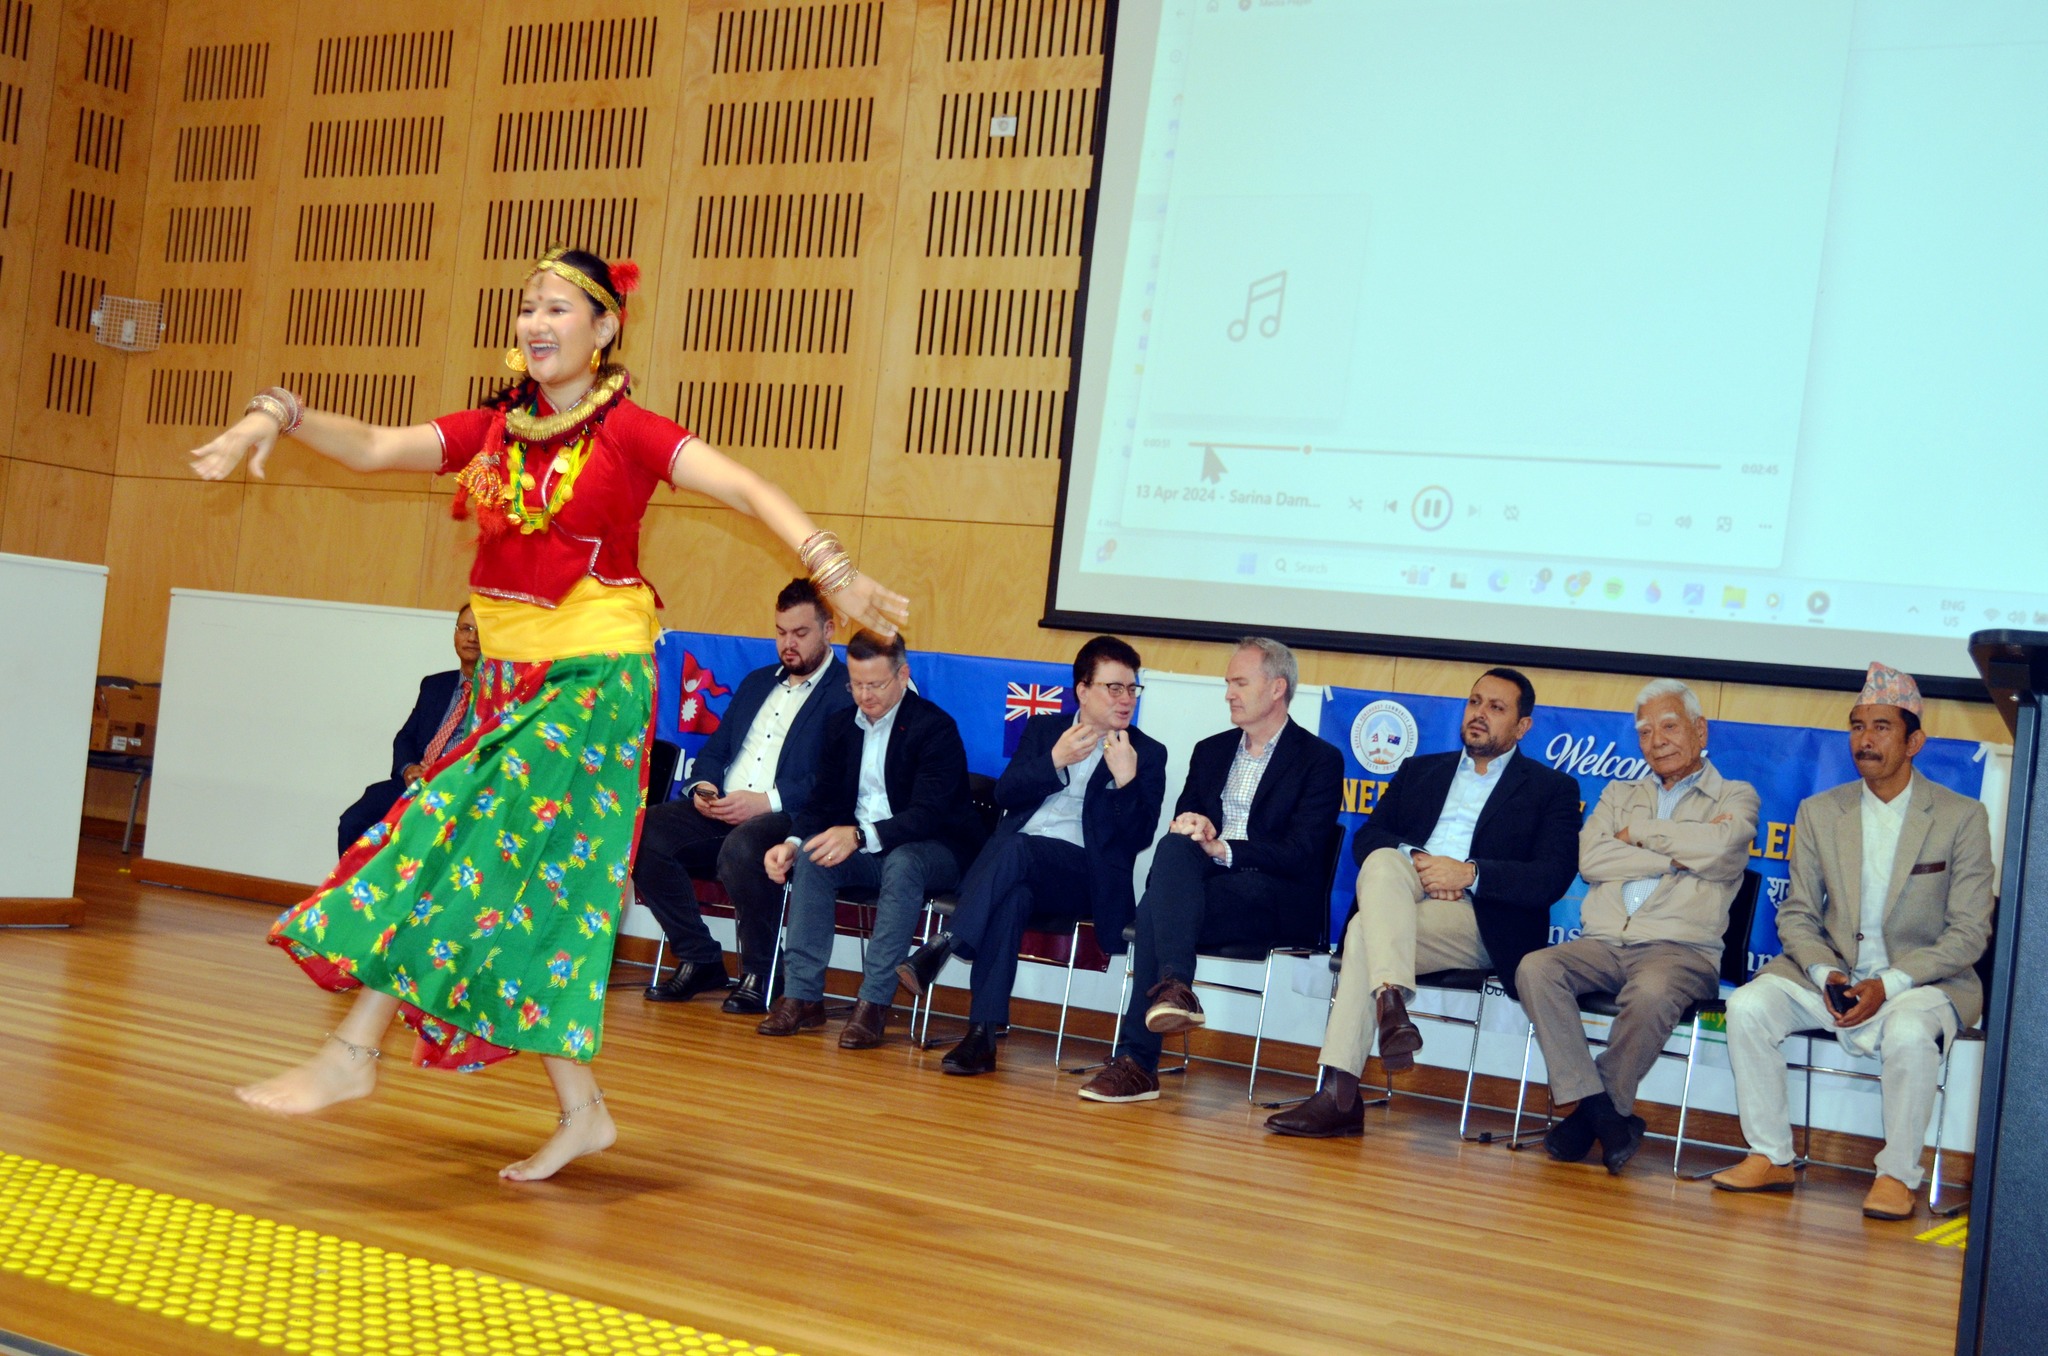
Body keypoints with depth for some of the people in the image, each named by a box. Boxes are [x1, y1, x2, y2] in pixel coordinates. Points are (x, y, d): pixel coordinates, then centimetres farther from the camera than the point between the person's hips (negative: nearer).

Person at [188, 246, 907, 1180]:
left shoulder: (628, 432, -5)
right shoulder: (492, 431, 10)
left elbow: (746, 489, -15)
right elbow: (374, 448, 4)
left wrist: (830, 570, -28)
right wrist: (279, 417, -12)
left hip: (591, 679, -6)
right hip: (507, 678, 6)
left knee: (464, 845, -13)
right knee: (533, 888, 6)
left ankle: (353, 1050, -5)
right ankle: (581, 1112, 14)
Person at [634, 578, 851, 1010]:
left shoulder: (848, 693, 1)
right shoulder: (757, 682, 26)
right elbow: (714, 748, 25)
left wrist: (767, 801, -21)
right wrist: (702, 786, 1)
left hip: (788, 818, -7)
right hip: (721, 811, 7)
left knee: (740, 847, -39)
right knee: (642, 833, -17)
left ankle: (760, 971, -15)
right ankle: (699, 959, -5)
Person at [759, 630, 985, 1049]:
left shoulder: (935, 727, -14)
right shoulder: (842, 725, 7)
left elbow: (927, 814, -25)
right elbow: (826, 802, 7)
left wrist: (860, 836, -40)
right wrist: (793, 843, -14)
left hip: (936, 852, -6)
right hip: (862, 850, 6)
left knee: (903, 862, -37)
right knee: (811, 857, -22)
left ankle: (874, 1002, -35)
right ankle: (803, 995, -21)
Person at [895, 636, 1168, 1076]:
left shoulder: (1148, 754, 11)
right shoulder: (1044, 730, 21)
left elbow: (1138, 837, 0)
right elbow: (1005, 793, 8)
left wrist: (1125, 780, -15)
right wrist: (1055, 762, -6)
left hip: (1084, 874, -2)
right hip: (1011, 867, 2)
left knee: (1017, 849, -36)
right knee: (1012, 897, -35)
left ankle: (942, 947, -44)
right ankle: (982, 1033, -42)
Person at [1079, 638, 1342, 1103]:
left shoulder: (1319, 759, 3)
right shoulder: (1210, 751, 23)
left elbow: (1301, 854, -9)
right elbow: (1182, 820, 16)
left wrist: (1223, 849, -22)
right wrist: (1187, 830, -10)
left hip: (1275, 898, -5)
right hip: (1201, 882, 5)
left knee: (1158, 905, -32)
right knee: (1175, 845, -32)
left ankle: (1137, 1060, -32)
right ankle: (1174, 989, -45)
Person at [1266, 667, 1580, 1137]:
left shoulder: (1552, 789, 14)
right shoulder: (1419, 770, 27)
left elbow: (1552, 878, -2)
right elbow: (1366, 838, 14)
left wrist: (1469, 873, -13)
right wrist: (1414, 862, -7)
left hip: (1483, 919, -4)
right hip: (1404, 892, 4)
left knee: (1364, 932, -31)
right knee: (1384, 862, -33)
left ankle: (1340, 1094, -36)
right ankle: (1391, 1005, -47)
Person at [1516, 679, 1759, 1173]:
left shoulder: (1735, 797, 15)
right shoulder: (1619, 795, 26)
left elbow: (1717, 846, -10)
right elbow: (1590, 860, 6)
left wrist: (1638, 832, 2)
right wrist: (1676, 856, -3)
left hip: (1681, 947, -4)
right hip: (1602, 943, 4)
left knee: (1651, 991, -38)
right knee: (1534, 969, -27)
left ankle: (1590, 1113, -20)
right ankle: (1600, 1110, -27)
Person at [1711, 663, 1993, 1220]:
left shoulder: (1962, 817, -3)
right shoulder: (1818, 812, 7)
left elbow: (1969, 933, -6)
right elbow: (1796, 915, 7)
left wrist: (1888, 985, -18)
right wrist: (1827, 975, -13)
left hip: (1923, 981, -3)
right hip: (1830, 973, 4)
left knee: (1910, 1030, -36)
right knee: (1747, 1005, -22)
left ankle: (1897, 1175, -17)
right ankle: (1771, 1157, -11)